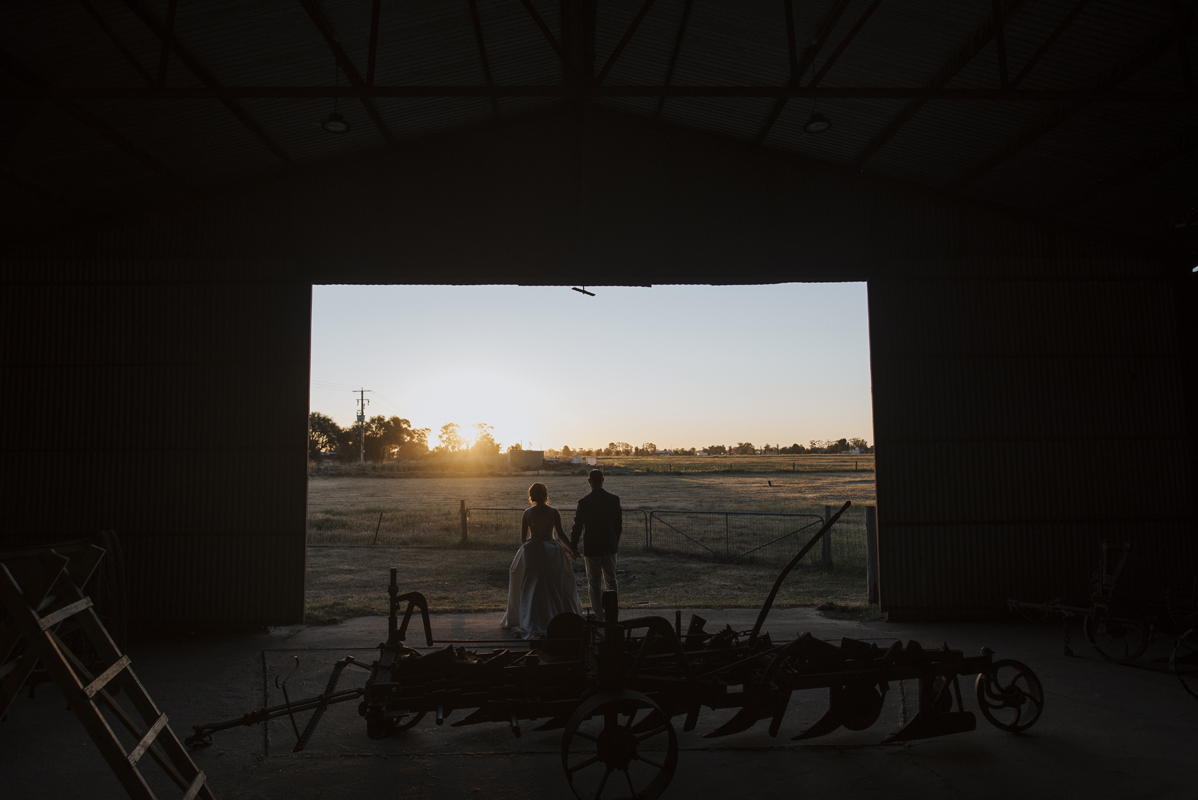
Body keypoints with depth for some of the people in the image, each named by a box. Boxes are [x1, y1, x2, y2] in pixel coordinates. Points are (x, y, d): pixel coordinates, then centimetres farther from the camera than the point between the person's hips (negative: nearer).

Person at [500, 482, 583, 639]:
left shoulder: (527, 513, 0)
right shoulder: (553, 512, -6)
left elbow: (523, 537, 2)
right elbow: (560, 534, -9)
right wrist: (571, 550, 0)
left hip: (531, 551, 2)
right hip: (551, 551, -2)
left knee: (531, 588, 10)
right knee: (554, 587, 9)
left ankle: (530, 623, 13)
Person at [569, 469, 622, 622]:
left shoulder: (584, 502, -14)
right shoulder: (614, 499, -4)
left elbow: (578, 526, -9)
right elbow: (619, 524, 4)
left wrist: (573, 546, 2)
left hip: (592, 548, -3)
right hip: (610, 546, 3)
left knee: (594, 582, 7)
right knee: (610, 580, 16)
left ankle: (599, 616, 9)